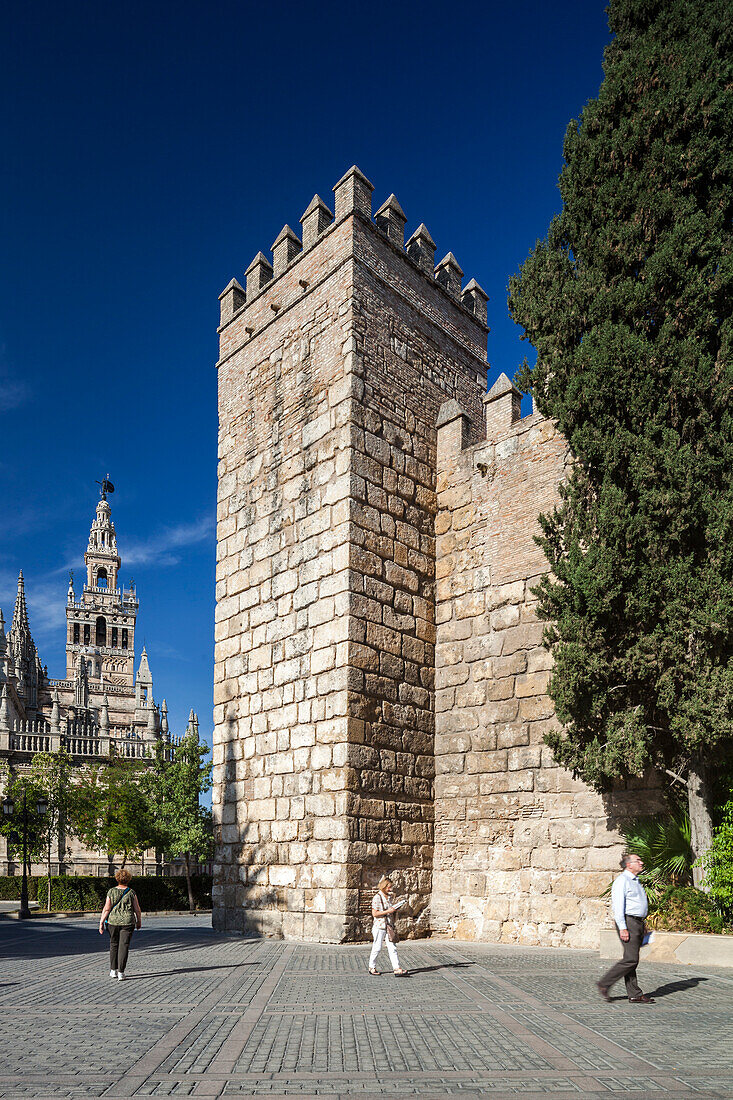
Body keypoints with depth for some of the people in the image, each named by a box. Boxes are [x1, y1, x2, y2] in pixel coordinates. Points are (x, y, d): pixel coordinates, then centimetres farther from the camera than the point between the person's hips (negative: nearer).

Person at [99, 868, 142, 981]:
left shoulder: (111, 892, -3)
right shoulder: (131, 892, -4)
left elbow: (106, 909, -7)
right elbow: (137, 909, 1)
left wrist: (101, 923, -1)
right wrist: (139, 921, 15)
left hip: (113, 921, 1)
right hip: (127, 922, -1)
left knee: (113, 945, 18)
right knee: (124, 946, 2)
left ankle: (113, 970, 23)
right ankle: (121, 973, -2)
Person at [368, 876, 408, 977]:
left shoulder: (388, 897, 13)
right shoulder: (377, 897, -12)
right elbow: (374, 913, -17)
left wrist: (394, 910, 8)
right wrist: (388, 911, -18)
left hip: (388, 926, 7)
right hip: (379, 926, -7)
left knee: (392, 948, 1)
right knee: (377, 948, 3)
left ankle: (397, 969, -3)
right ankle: (372, 967, 20)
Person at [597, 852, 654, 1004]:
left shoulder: (636, 881, 21)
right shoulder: (622, 880, -10)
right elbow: (618, 906, -16)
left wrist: (642, 928, 23)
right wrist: (623, 928, -22)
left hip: (638, 923, 9)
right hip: (628, 922, -9)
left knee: (632, 960, 8)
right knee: (631, 959, -13)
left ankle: (634, 995, 9)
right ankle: (604, 984, -5)